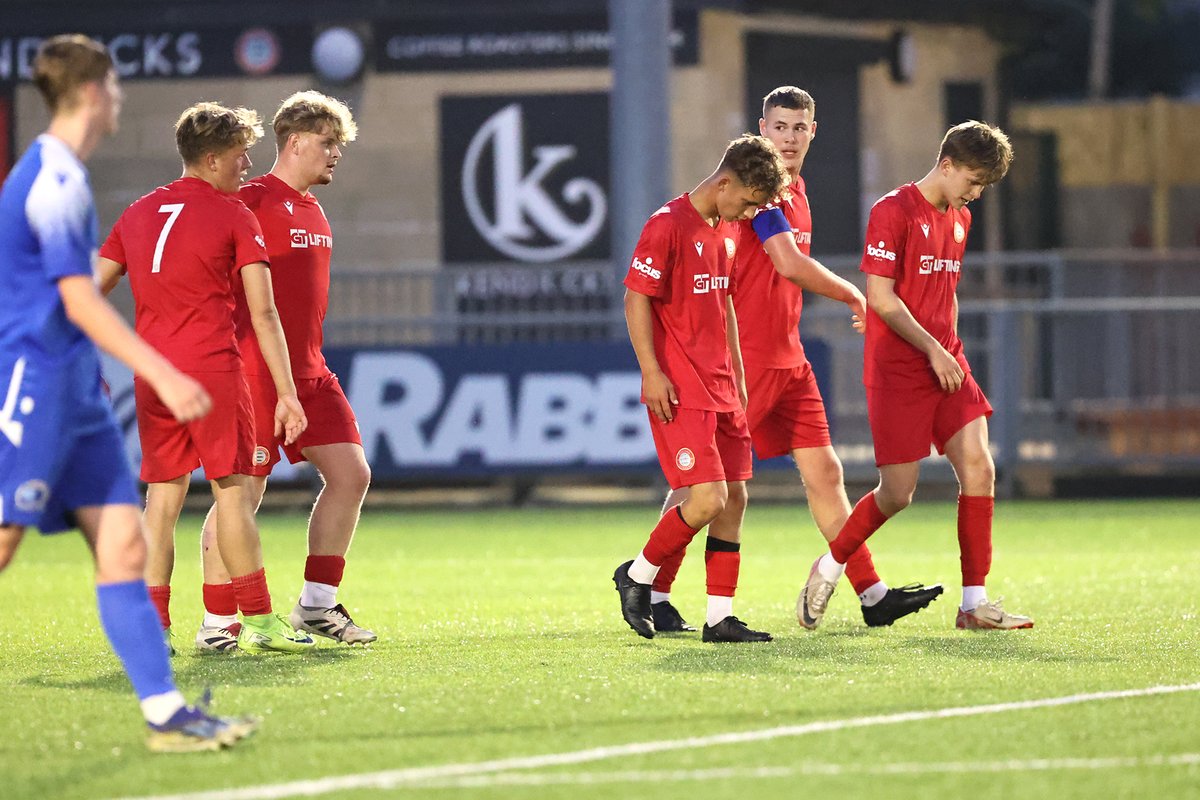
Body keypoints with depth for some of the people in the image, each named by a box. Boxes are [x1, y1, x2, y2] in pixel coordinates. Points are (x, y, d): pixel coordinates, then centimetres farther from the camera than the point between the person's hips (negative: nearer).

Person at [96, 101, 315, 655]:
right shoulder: (233, 215, -1)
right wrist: (286, 393, -4)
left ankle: (153, 626, 4)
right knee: (232, 488, -2)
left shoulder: (138, 214, 15)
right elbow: (263, 313, -5)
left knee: (162, 494, 8)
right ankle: (258, 622, -2)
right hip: (213, 368, -5)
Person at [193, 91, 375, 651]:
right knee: (244, 490, -6)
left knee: (351, 473, 3)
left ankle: (317, 605, 11)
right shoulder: (251, 201, -10)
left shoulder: (314, 212, 17)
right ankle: (217, 624, 2)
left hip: (310, 373, 9)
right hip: (255, 370, -9)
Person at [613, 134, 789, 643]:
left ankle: (720, 618, 8)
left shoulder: (727, 232, 14)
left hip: (721, 390, 9)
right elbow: (636, 298, -13)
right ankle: (637, 575, 7)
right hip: (679, 391, -9)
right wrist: (652, 373, -18)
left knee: (734, 497, 4)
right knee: (708, 499, -14)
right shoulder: (669, 225, -12)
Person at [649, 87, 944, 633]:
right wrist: (851, 295, -10)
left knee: (823, 471, 8)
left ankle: (872, 594, 9)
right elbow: (790, 264, -22)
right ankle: (652, 592, 2)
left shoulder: (795, 192, 15)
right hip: (744, 356, -9)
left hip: (787, 357, 9)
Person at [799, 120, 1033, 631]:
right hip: (897, 372, -7)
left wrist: (951, 353, 18)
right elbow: (881, 297, -15)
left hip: (946, 366, 7)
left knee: (978, 469, -8)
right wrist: (933, 350, -15)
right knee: (898, 493, -5)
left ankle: (975, 604, -4)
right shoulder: (893, 212, -10)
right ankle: (830, 566, 21)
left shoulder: (959, 220, 15)